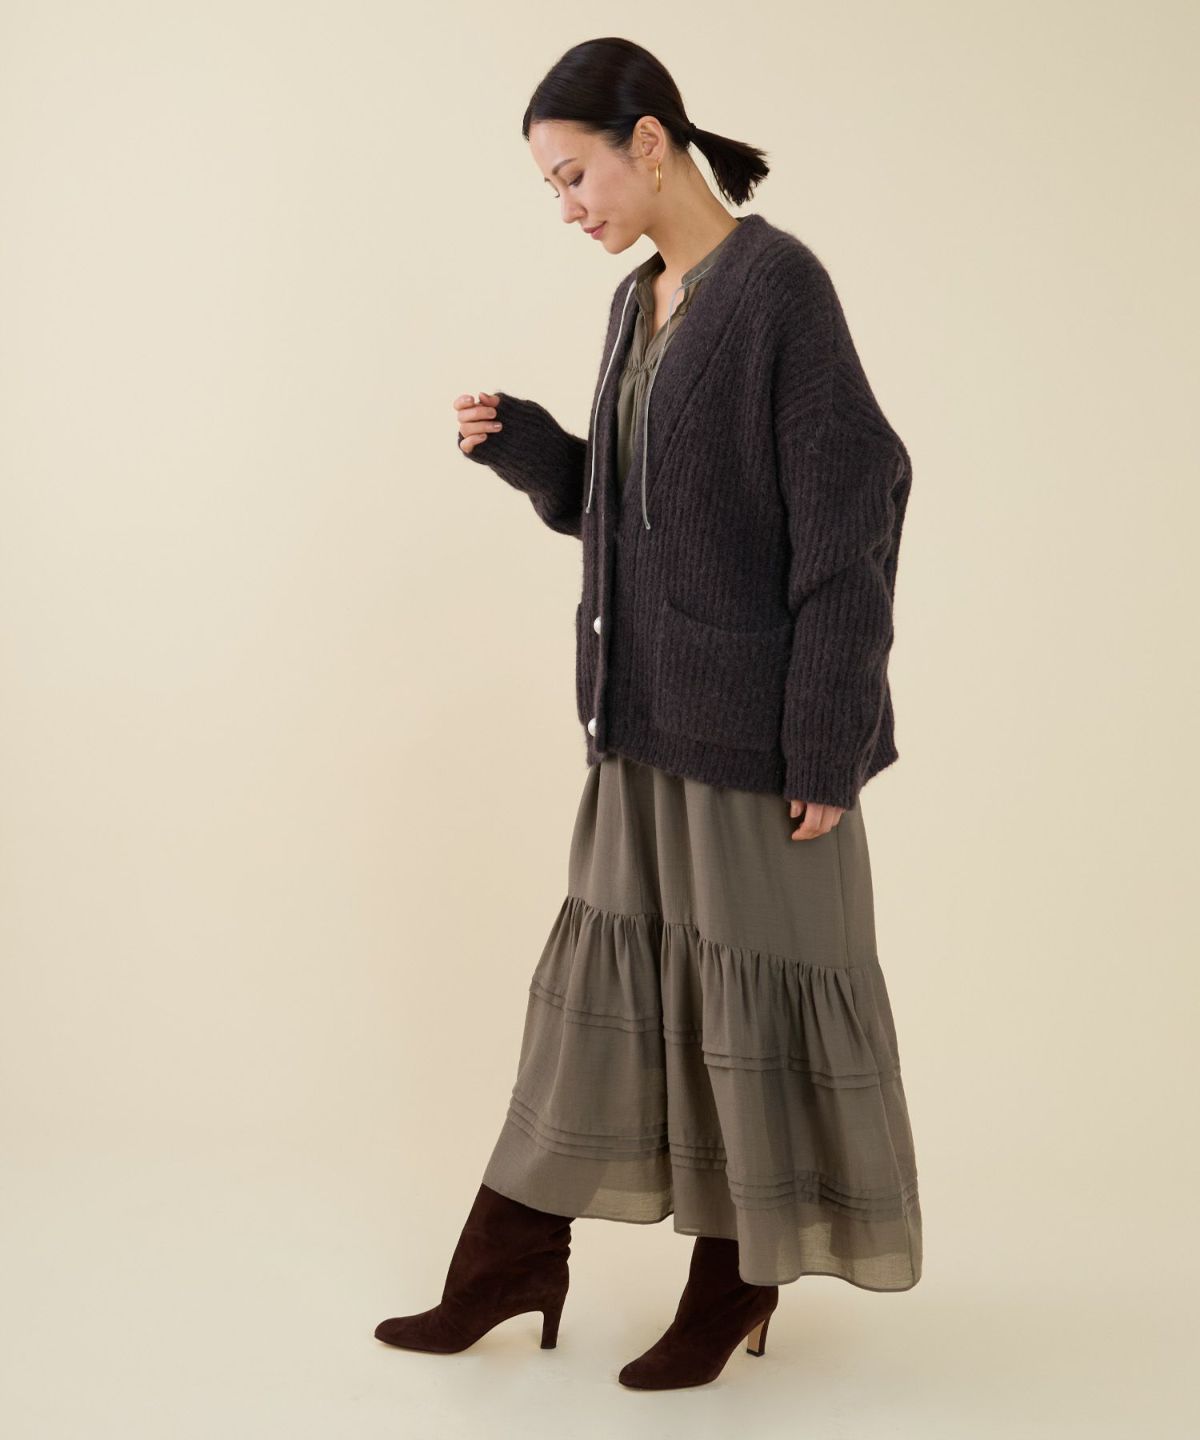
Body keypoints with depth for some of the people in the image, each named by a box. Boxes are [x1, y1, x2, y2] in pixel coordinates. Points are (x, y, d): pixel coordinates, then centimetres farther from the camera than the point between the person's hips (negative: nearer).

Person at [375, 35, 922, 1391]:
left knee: (751, 981, 5)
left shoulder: (778, 285, -13)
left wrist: (826, 746, -17)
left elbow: (847, 522, -16)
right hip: (648, 712, 8)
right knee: (605, 964, 12)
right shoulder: (640, 304, 12)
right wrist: (522, 445, 0)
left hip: (755, 718, -8)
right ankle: (513, 1266, 22)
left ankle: (740, 1283, 22)